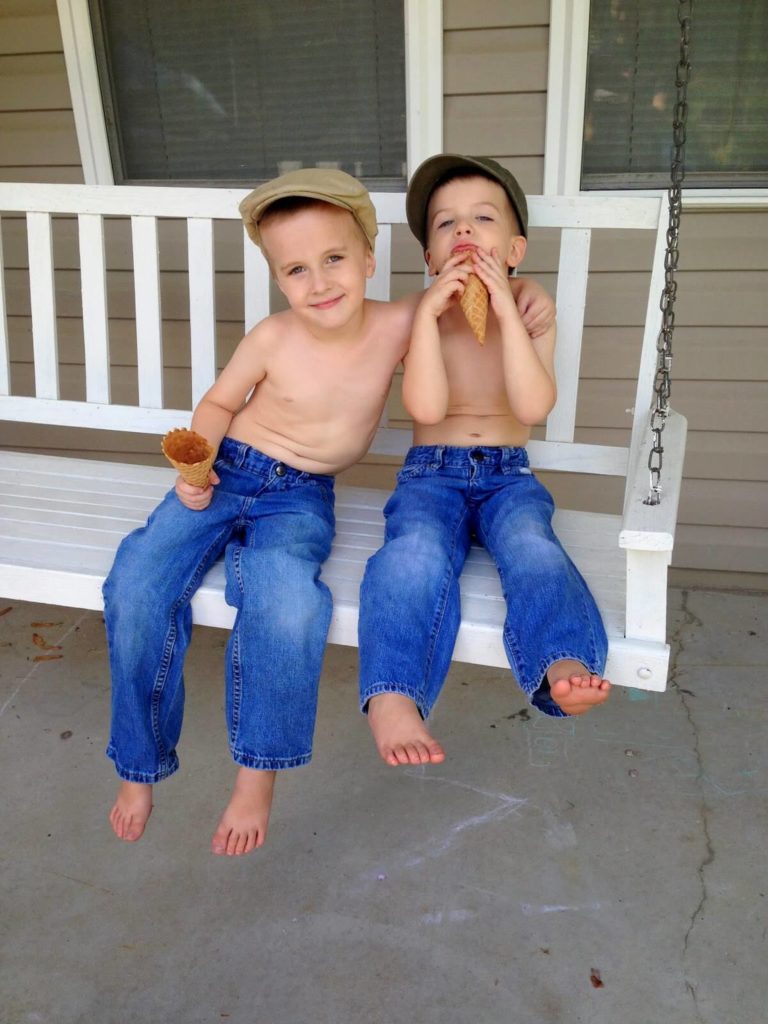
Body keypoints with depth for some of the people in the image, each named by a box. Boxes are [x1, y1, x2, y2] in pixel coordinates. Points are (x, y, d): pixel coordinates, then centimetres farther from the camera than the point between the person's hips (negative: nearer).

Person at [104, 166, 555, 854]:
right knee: (135, 590, -18)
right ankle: (139, 765, 6)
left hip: (301, 497, -1)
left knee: (288, 605, -34)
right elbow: (219, 403, 7)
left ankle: (259, 772, -9)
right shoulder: (273, 339, -10)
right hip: (225, 472, 1)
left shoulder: (399, 325, -8)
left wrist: (525, 294, -6)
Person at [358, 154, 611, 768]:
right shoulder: (424, 320, 5)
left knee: (531, 547, -31)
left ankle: (564, 668, -51)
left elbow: (534, 406, -12)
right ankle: (391, 698, -45)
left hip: (508, 475, 1)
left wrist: (507, 311, -16)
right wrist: (429, 313, -16)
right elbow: (426, 407, -13)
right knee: (416, 553, -31)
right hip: (431, 474, -1)